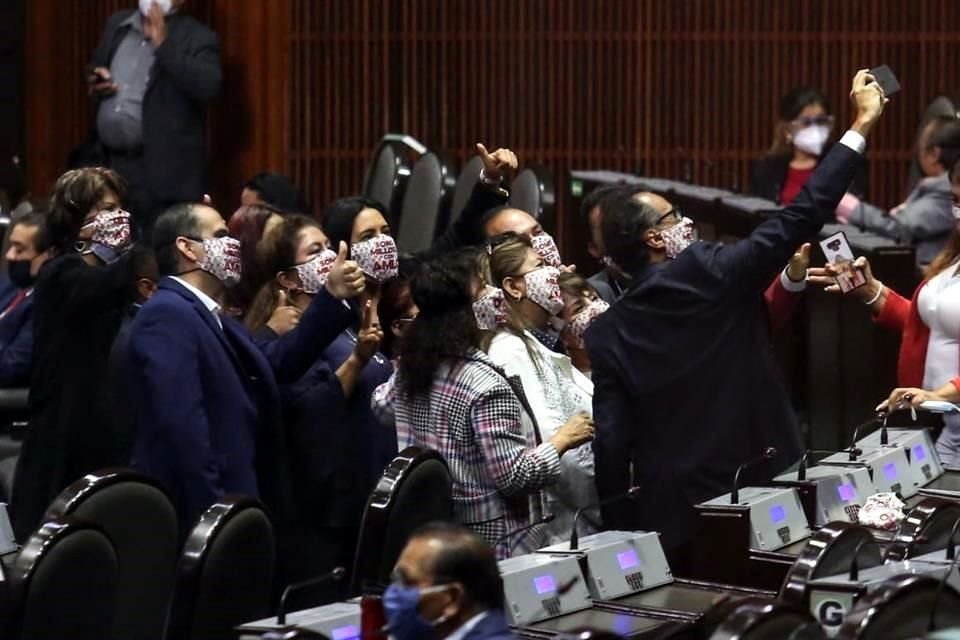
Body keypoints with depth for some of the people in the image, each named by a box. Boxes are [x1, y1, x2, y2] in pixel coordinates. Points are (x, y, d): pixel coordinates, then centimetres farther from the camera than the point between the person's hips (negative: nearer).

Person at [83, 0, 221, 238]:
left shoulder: (197, 38, -5)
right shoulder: (117, 24, 13)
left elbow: (208, 87, -22)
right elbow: (95, 71, 26)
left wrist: (163, 45, -23)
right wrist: (95, 82, 2)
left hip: (162, 169, -6)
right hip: (105, 161, 6)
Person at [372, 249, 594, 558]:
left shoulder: (408, 369, 1)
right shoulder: (486, 385, -22)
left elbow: (381, 404, 24)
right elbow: (513, 477, -22)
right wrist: (561, 441, -9)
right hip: (493, 539, -8)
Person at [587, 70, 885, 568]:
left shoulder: (605, 334, -1)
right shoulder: (714, 274, -9)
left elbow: (612, 442, -4)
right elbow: (801, 216, -8)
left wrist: (623, 535, 4)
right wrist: (862, 124, 0)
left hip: (671, 518, 3)